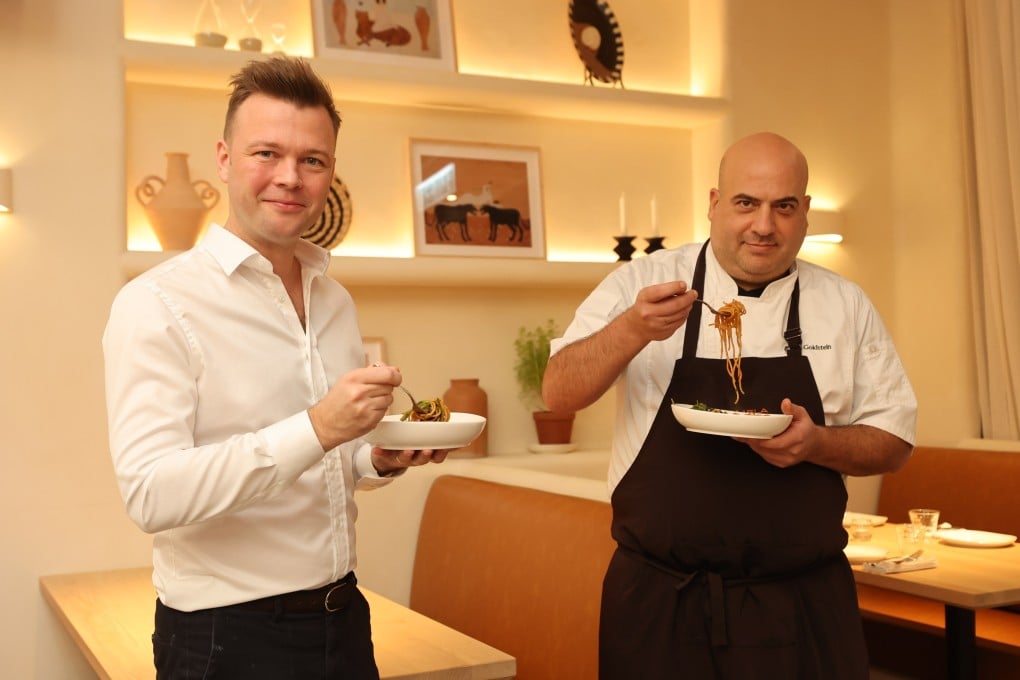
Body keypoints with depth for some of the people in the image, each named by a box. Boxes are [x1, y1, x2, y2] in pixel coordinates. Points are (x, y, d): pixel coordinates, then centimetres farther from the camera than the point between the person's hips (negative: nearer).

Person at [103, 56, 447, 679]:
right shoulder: (157, 305, -14)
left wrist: (382, 460, -2)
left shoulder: (336, 301, 7)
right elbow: (151, 494, -23)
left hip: (344, 621, 6)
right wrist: (315, 429, -30)